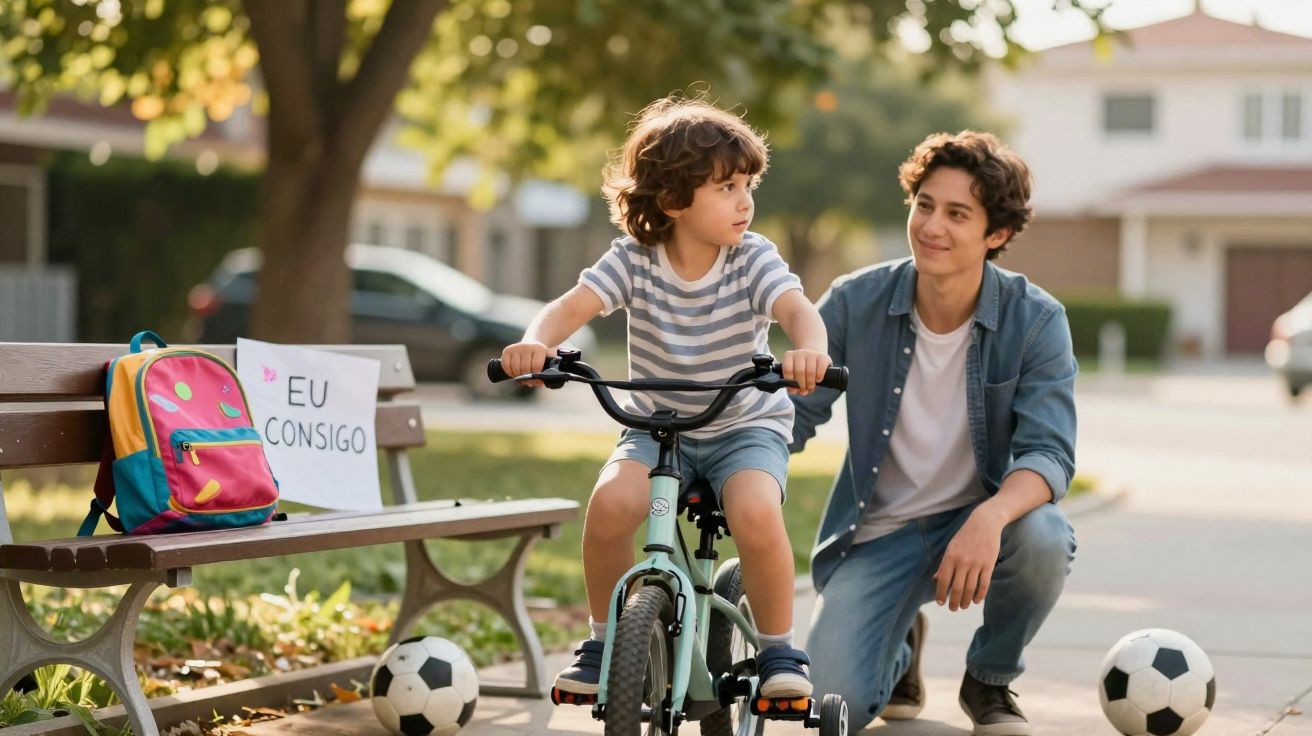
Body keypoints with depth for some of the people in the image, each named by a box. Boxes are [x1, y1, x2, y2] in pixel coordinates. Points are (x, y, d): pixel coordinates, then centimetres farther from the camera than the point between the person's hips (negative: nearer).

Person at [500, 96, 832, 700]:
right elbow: (571, 307, -21)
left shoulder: (753, 258, -12)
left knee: (756, 514, -32)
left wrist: (809, 351, -54)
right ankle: (605, 640, -3)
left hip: (747, 426, -1)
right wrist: (535, 343, -45)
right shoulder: (634, 260, -9)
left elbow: (799, 310, -29)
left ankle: (778, 650, -7)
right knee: (610, 504, -28)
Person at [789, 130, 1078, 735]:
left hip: (979, 521, 0)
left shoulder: (1035, 320, -13)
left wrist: (990, 517, -43)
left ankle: (991, 680, -2)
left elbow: (1049, 453, -21)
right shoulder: (855, 304, -9)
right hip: (878, 533, 0)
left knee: (1042, 538, -36)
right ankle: (898, 645, 21)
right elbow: (793, 415, -5)